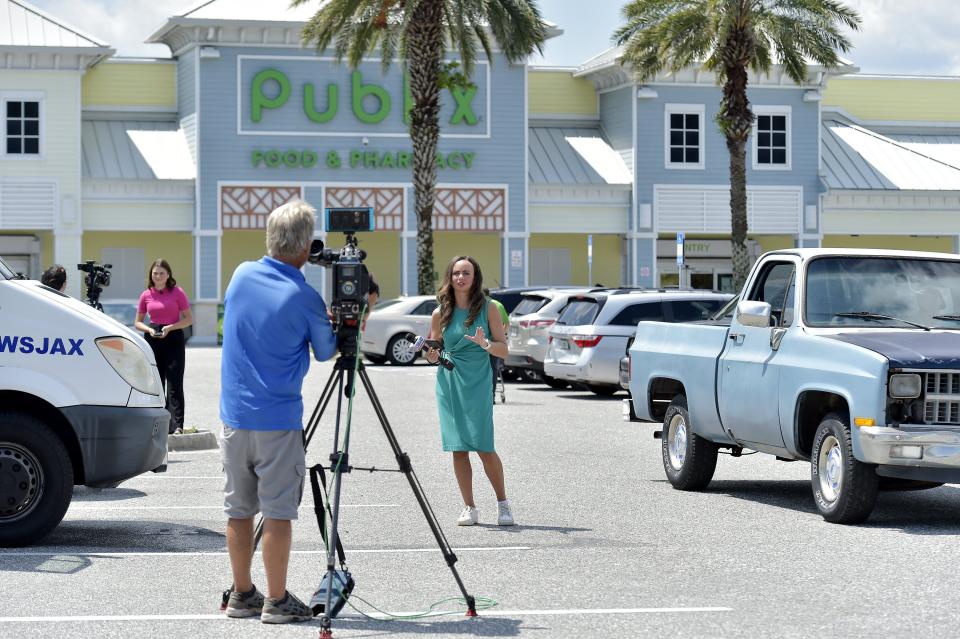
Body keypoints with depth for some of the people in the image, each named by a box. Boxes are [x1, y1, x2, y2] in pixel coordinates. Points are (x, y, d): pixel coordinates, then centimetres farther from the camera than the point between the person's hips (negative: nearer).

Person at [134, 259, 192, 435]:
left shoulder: (177, 292, -2)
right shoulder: (146, 295, 6)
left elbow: (189, 319, 0)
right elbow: (137, 322, 13)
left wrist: (170, 327, -14)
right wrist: (149, 329, -8)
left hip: (174, 339, -3)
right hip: (153, 341, 4)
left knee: (174, 384, -9)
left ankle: (177, 426, -12)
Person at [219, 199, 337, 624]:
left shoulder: (242, 275, 1)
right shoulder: (304, 298, -14)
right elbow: (325, 351, 2)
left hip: (233, 415, 5)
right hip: (277, 420, -5)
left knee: (239, 509, 11)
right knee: (278, 512, 0)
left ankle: (242, 595, 18)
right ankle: (277, 601, 2)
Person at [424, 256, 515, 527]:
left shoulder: (488, 309, 0)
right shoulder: (440, 314, 6)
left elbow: (504, 350, 0)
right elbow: (434, 351, 16)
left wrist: (485, 344, -20)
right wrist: (431, 355, -7)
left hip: (478, 383, -2)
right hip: (448, 383, 3)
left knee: (484, 447, -8)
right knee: (458, 448, 1)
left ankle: (503, 503, 8)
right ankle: (469, 508, 9)